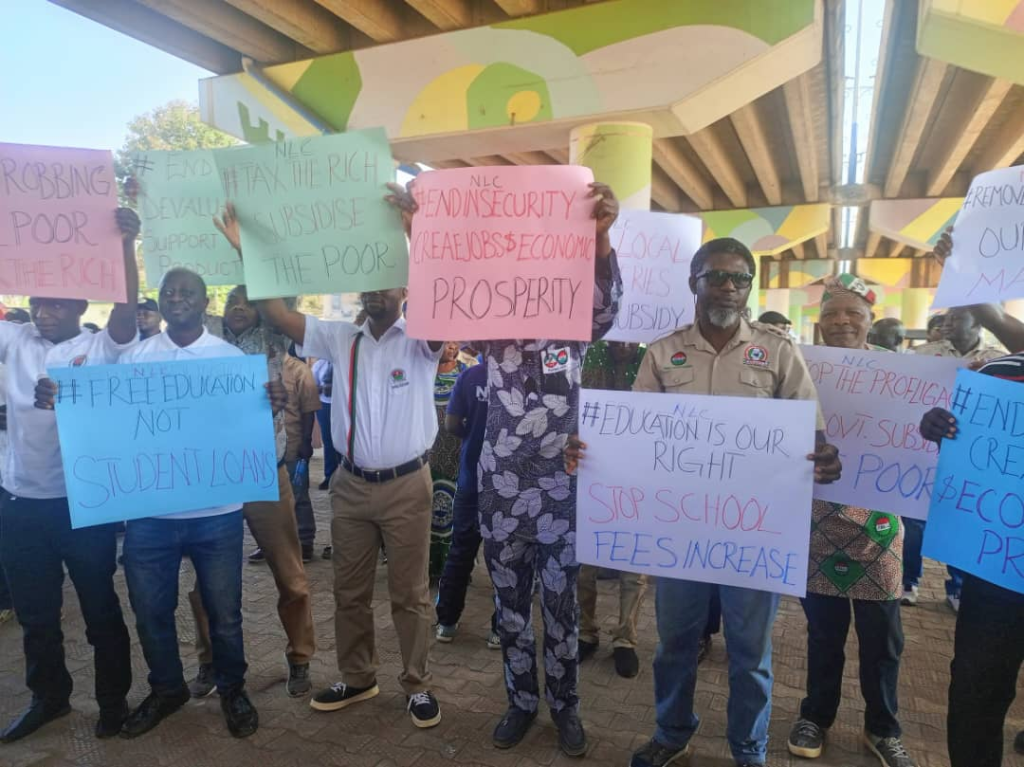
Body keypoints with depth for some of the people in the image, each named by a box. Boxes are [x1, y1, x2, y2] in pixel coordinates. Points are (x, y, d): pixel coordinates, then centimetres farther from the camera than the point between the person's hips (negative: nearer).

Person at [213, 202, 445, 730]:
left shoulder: (421, 340, -6)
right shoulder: (340, 338, 6)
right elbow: (277, 313, 1)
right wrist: (246, 251, -8)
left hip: (406, 486, -4)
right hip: (350, 484, 4)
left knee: (410, 594, 9)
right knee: (349, 592, 17)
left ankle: (417, 685, 26)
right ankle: (357, 679, 36)